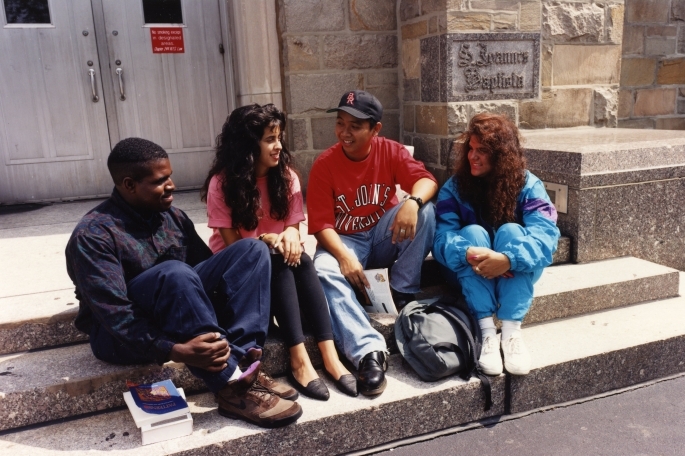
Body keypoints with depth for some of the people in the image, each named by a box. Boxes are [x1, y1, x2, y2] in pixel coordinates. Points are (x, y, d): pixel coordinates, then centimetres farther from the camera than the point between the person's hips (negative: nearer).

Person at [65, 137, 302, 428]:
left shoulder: (171, 216, 4)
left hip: (179, 305, 6)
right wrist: (175, 351, -37)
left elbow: (206, 268, 3)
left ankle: (239, 360, -25)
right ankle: (230, 387, -31)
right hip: (121, 336, -6)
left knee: (251, 249, -11)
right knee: (174, 272, -38)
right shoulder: (93, 235, -17)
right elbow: (114, 315, -25)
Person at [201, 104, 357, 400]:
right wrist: (268, 240, -29)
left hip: (277, 265, 4)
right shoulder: (222, 183, -14)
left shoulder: (287, 177, -4)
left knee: (301, 261, -30)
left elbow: (294, 227, -3)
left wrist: (291, 235, -27)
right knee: (278, 263, -33)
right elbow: (233, 244, -12)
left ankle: (329, 355, -35)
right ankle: (299, 360, -37)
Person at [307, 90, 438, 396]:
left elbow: (426, 180, -18)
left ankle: (403, 295, -16)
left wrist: (413, 202, -41)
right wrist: (344, 256, -32)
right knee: (324, 271, -34)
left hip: (384, 236, 2)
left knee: (426, 211, -25)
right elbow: (321, 223, -15)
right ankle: (368, 350, -40)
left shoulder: (390, 151, -6)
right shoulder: (324, 165, -12)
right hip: (344, 241, -2)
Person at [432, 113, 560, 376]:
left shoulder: (528, 185, -10)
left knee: (511, 232, -28)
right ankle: (486, 331, -33)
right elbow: (442, 238, -21)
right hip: (470, 274, 1)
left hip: (515, 273, 0)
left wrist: (509, 259, -45)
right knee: (473, 232, -28)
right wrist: (468, 254, -43)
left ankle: (511, 331, -33)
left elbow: (545, 234, -26)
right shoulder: (455, 187, -8)